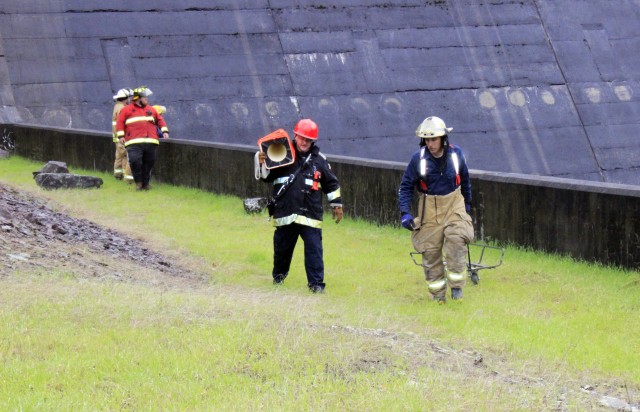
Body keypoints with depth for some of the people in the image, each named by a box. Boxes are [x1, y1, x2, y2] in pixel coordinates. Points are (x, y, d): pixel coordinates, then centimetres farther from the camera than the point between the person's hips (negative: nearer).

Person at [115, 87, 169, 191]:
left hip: (151, 142, 4)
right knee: (135, 160, -18)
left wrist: (164, 131, 9)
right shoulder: (127, 110, 8)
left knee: (149, 163, 4)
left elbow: (160, 119, 23)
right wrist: (121, 135, -7)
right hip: (134, 142, -4)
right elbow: (120, 122, 4)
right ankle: (138, 182, -1)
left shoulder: (151, 110, 21)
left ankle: (145, 183, 16)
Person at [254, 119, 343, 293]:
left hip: (310, 215, 0)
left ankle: (316, 283, -4)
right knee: (282, 247, 14)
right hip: (285, 213, 0)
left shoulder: (319, 160, 8)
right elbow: (265, 176, 7)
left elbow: (331, 184, 18)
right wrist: (261, 163, -12)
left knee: (314, 249, -8)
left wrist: (336, 204, 16)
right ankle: (279, 275, 37)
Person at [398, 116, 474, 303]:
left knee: (456, 242, -16)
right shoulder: (418, 159, -12)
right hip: (429, 208, 0)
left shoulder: (456, 154, -6)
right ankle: (437, 293, 15)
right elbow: (406, 186, -4)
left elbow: (465, 179, 12)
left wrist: (467, 203, 22)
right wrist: (405, 212, -13)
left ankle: (456, 285, 0)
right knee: (430, 251, 1)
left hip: (454, 204, 0)